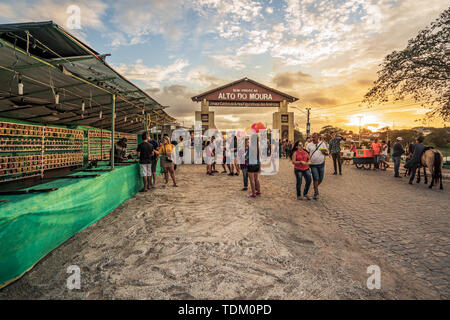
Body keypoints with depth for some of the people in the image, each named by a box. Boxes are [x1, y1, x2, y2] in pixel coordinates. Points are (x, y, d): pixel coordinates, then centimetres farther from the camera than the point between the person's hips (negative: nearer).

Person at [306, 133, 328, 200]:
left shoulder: (322, 143, 3)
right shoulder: (309, 145, 1)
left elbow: (327, 152, 7)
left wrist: (324, 152, -16)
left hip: (321, 164, 2)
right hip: (313, 165, -2)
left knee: (321, 178, 7)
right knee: (315, 178, -6)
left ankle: (316, 187, 35)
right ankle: (316, 192, 6)